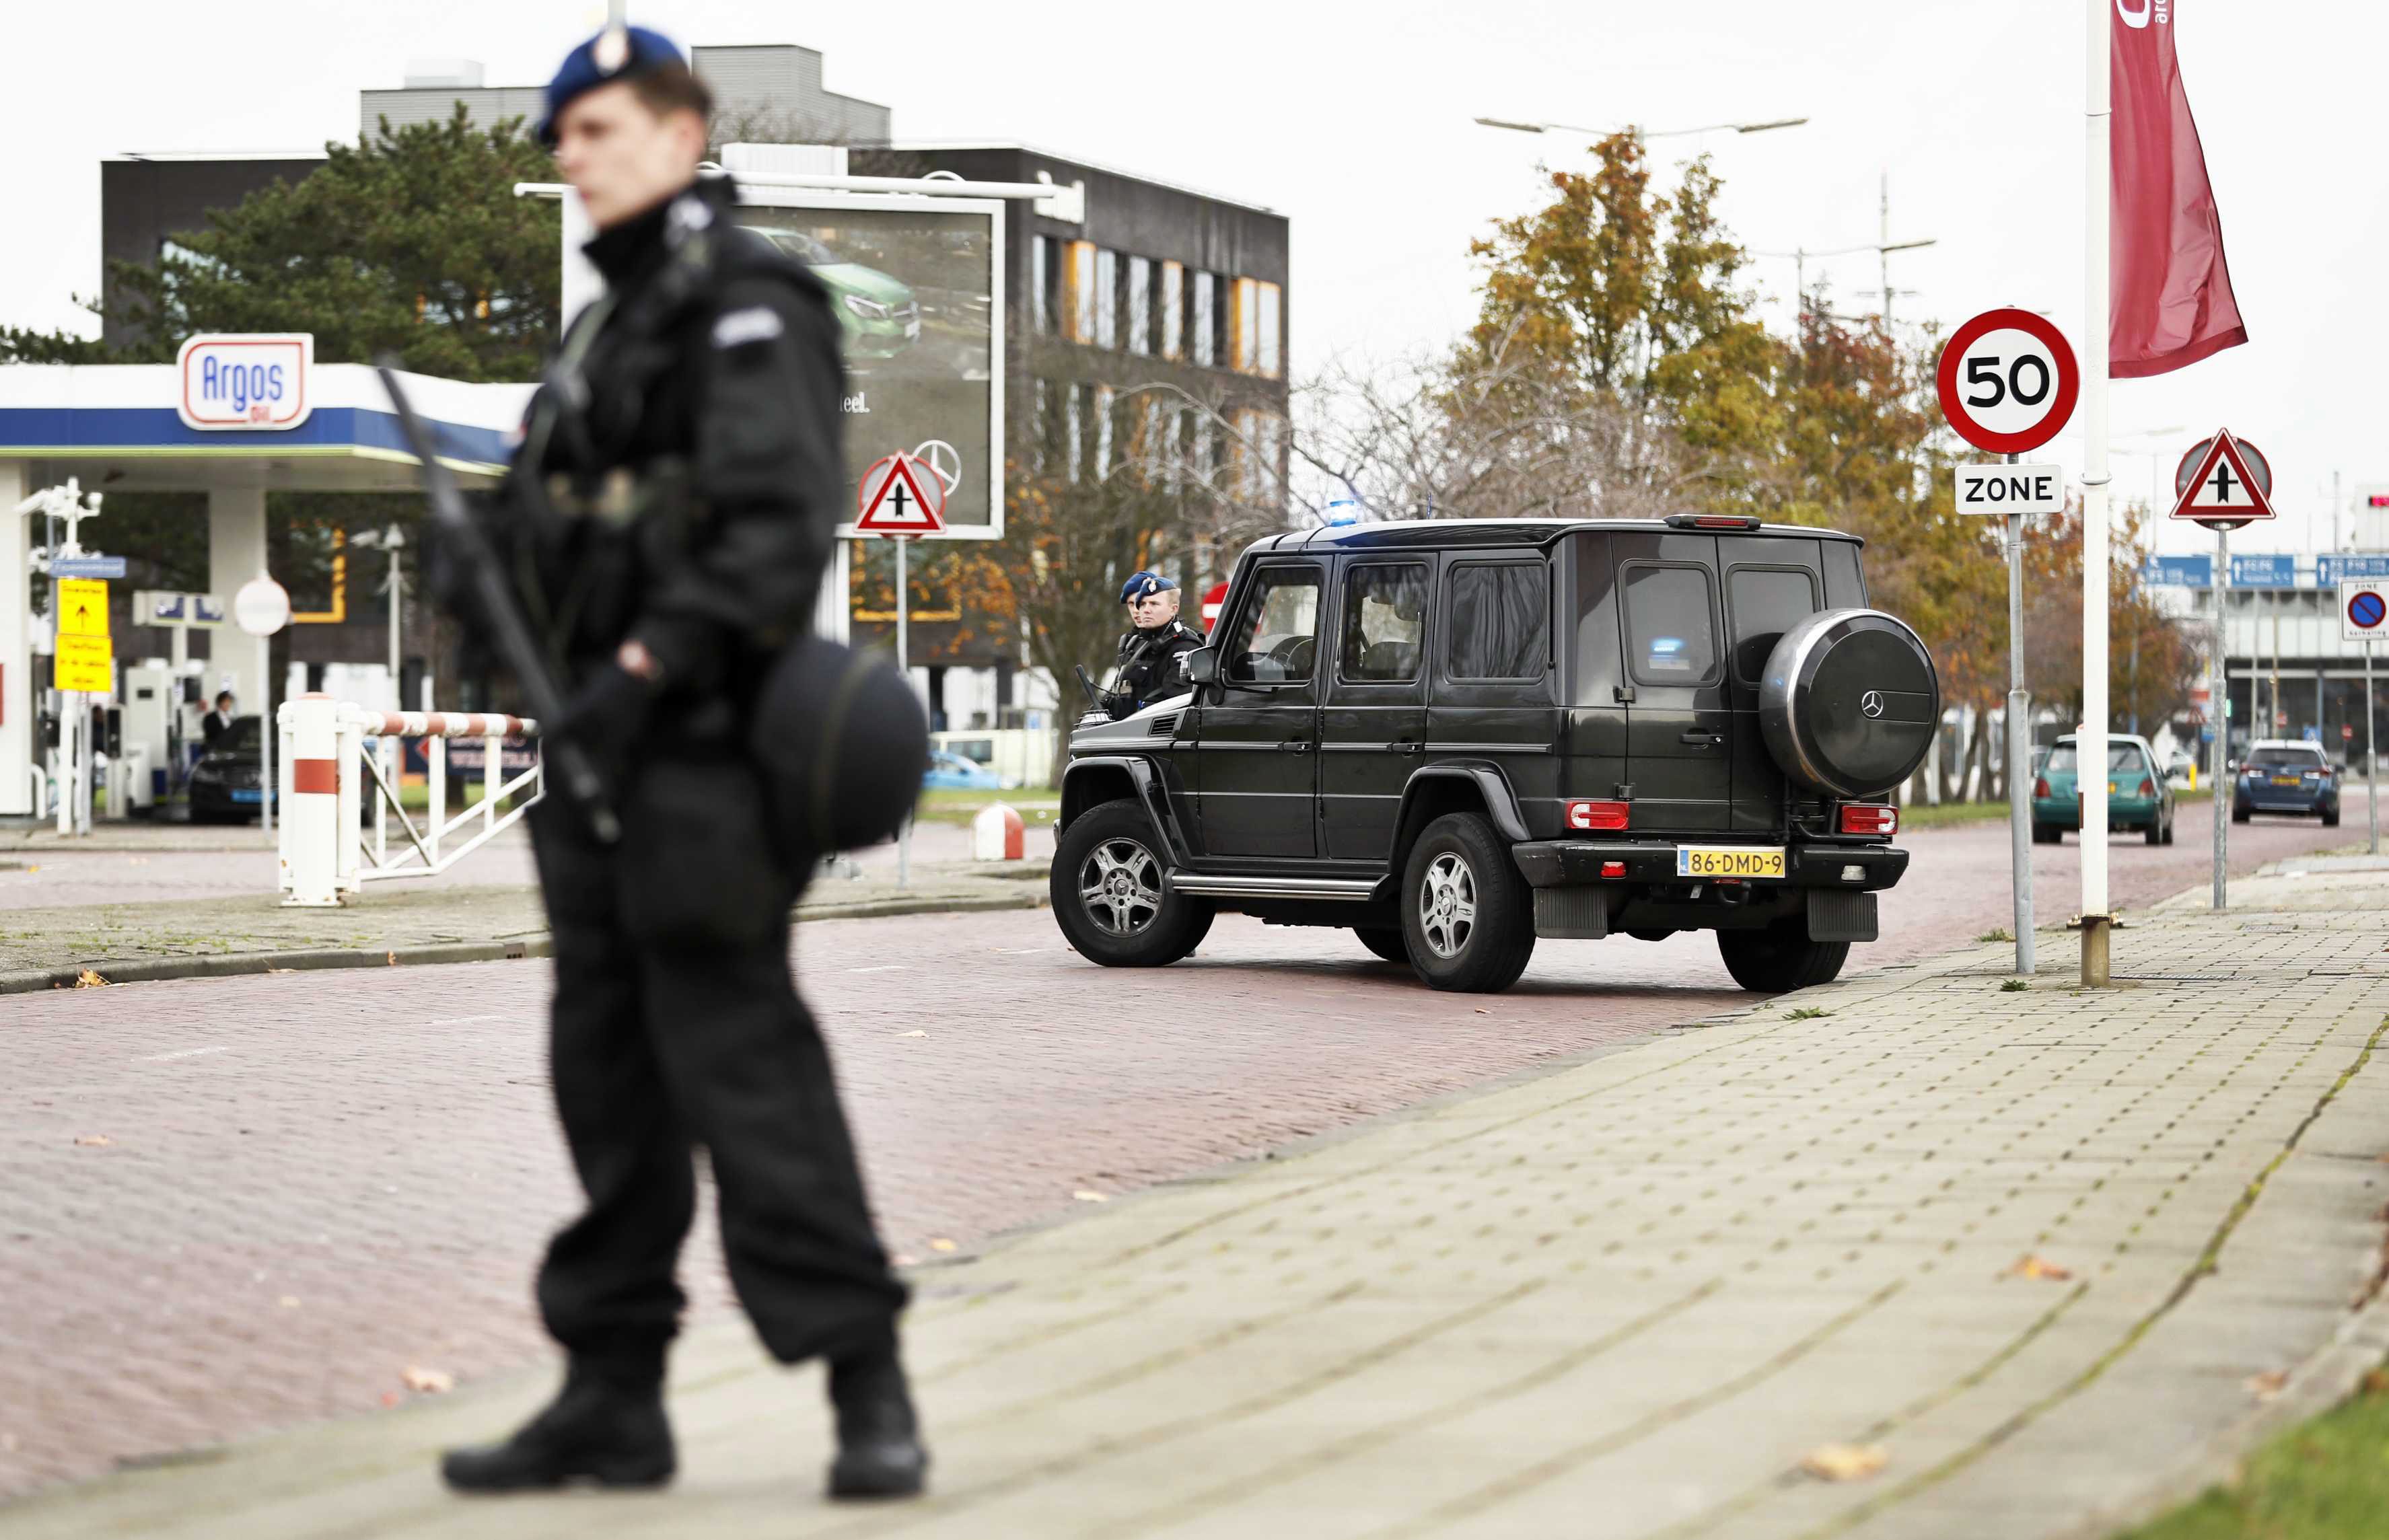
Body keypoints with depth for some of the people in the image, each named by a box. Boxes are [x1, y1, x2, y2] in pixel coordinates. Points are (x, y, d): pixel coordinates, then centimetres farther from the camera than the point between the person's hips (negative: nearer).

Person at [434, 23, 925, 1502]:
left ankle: (870, 1390, -7)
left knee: (741, 1062, -11)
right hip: (604, 763, 10)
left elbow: (780, 524, -19)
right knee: (610, 1078, 10)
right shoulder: (613, 321, 22)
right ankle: (614, 1397, 16)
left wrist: (646, 667, -24)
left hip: (698, 754, -10)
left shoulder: (748, 303, -8)